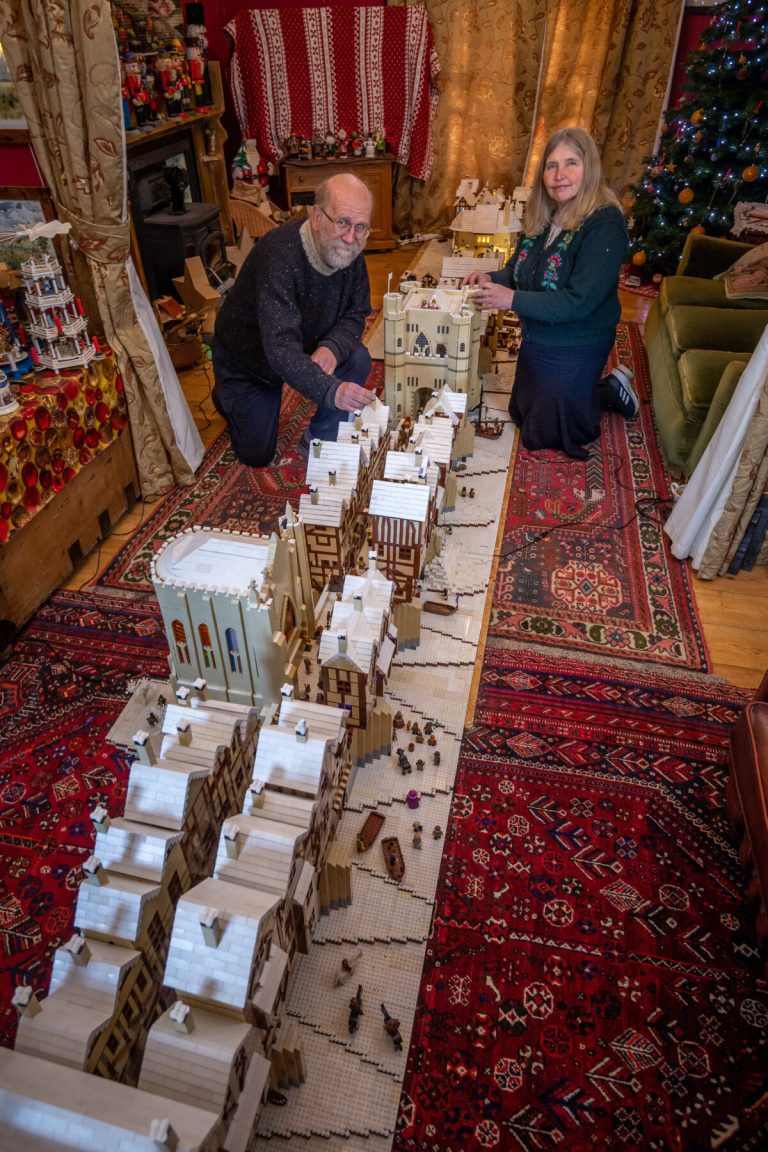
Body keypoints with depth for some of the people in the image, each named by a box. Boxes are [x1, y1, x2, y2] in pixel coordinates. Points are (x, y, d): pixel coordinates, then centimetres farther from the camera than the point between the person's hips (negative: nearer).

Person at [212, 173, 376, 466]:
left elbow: (355, 316, -9)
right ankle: (227, 397, 33)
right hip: (246, 359, -5)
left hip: (307, 348, 5)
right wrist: (331, 390, -61)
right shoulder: (279, 254, -38)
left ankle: (320, 441, -1)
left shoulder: (349, 253, -17)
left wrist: (332, 347, -32)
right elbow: (280, 349, -46)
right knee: (257, 455, 3)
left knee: (358, 362, -22)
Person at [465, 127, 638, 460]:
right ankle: (607, 387, 36)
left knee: (545, 435, 7)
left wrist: (512, 299, -29)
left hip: (574, 351, -8)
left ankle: (611, 391, 25)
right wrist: (492, 279, -10)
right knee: (521, 414, 26)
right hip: (535, 340, 8)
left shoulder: (605, 225, -24)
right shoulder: (544, 216, 0)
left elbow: (578, 302, -30)